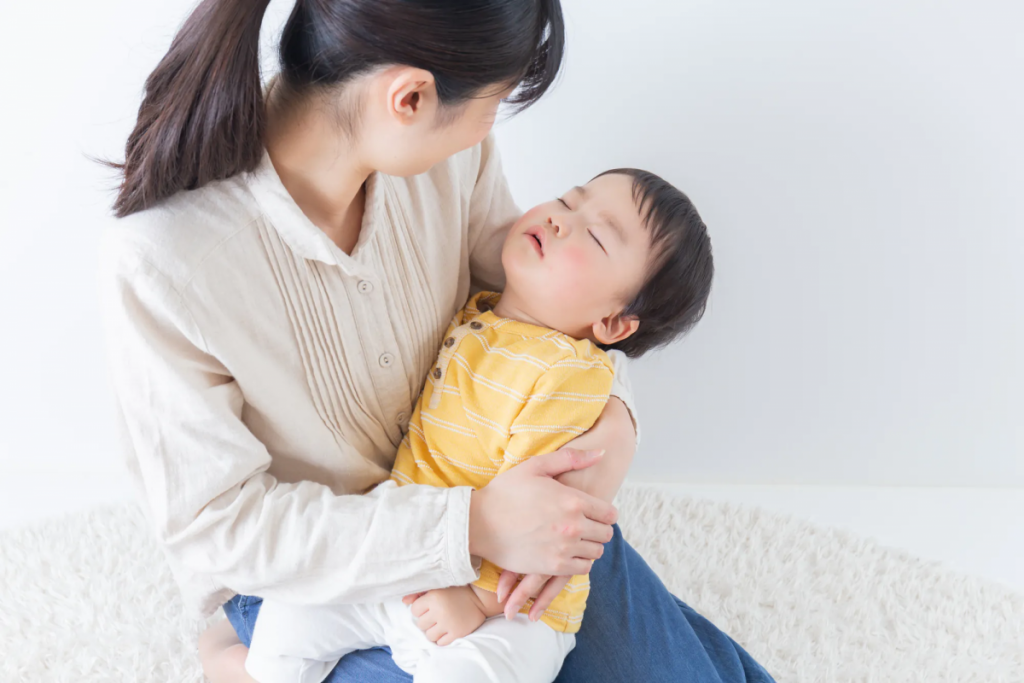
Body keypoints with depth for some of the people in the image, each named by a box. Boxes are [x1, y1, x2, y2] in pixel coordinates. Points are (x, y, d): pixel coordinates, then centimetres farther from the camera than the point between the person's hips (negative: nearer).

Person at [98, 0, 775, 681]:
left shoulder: (449, 153, -18)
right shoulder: (156, 264, -31)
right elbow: (213, 523, -25)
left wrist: (607, 409, -22)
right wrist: (471, 528, -32)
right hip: (316, 576, -3)